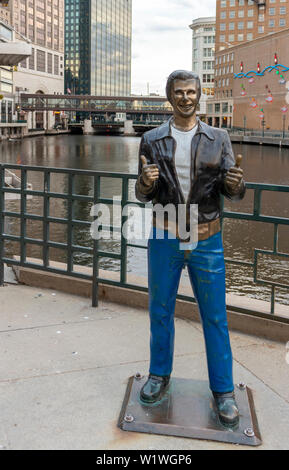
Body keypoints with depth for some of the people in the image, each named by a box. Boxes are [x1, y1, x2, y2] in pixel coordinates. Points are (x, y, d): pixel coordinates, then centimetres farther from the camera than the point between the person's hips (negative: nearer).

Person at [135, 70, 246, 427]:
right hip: (164, 238, 1)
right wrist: (146, 183, -20)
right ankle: (159, 375, 33)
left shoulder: (218, 139, 1)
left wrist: (236, 184, -25)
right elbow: (142, 196, 4)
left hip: (206, 241, -1)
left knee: (215, 317, 5)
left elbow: (232, 193, -1)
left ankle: (223, 391, 20)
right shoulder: (152, 140, 2)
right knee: (160, 311, 13)